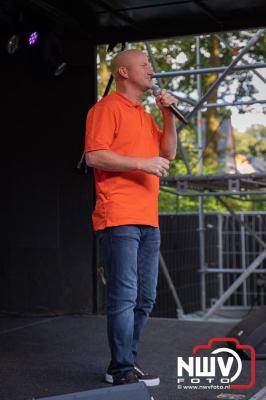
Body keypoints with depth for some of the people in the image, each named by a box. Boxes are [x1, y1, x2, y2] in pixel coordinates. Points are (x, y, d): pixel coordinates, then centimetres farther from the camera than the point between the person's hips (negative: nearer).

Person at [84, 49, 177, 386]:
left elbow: (168, 153, 20)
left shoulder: (145, 115, 24)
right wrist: (142, 163, -16)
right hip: (119, 219, -9)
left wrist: (168, 116, 8)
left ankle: (124, 364, 19)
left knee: (145, 299, 10)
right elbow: (94, 156, -13)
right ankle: (123, 371, -3)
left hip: (147, 221, 9)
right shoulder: (107, 107, -2)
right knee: (124, 296, -9)